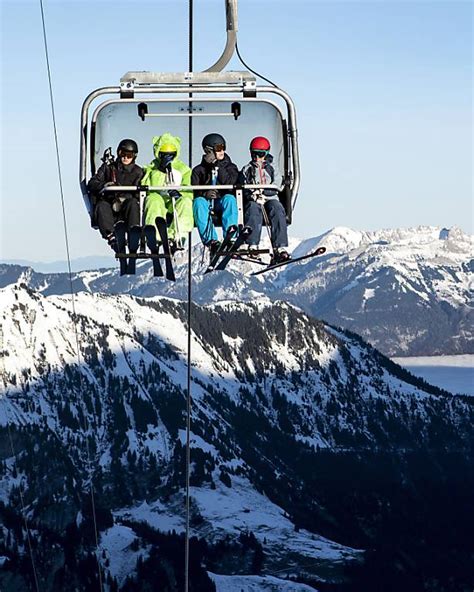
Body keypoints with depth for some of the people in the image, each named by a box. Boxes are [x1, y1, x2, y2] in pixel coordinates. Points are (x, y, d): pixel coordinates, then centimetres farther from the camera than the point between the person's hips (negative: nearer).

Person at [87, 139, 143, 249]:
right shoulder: (108, 168, 17)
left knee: (133, 203, -34)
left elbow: (138, 193, 1)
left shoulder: (137, 171, 15)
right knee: (101, 206, -34)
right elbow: (91, 184, 7)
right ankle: (111, 237, -51)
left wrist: (125, 197, -20)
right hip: (109, 206, 0)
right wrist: (103, 185, -16)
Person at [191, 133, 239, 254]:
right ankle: (210, 240, -44)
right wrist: (205, 194, -20)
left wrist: (217, 166, -10)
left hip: (222, 203, 0)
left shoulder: (229, 166, 14)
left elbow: (230, 183, -7)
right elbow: (193, 191, 1)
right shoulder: (199, 170, 12)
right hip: (206, 204, 0)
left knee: (229, 198, -33)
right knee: (198, 201, -34)